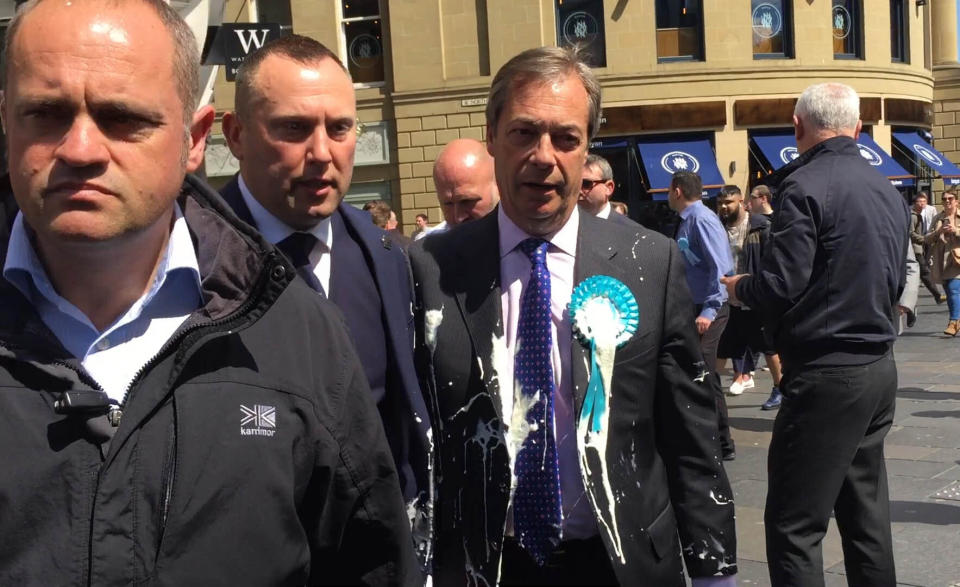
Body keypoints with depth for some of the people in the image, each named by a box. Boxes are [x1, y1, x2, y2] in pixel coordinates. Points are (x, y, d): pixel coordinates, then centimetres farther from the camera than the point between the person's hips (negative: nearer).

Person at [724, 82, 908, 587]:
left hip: (826, 375, -8)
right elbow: (895, 285, 17)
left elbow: (779, 286, -18)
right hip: (879, 369, 9)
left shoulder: (805, 186, -14)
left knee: (794, 526, -3)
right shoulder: (890, 192, 10)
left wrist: (738, 287, 1)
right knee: (865, 514, 17)